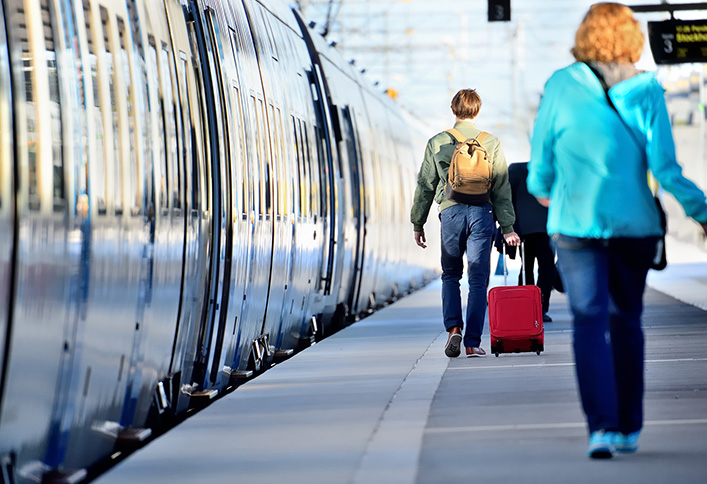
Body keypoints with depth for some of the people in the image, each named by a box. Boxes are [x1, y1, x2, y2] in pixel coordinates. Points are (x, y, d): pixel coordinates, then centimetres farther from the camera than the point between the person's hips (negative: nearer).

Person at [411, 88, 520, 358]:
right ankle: (473, 343, -2)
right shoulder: (491, 143, 5)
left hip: (451, 212, 0)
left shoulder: (437, 143, 5)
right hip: (482, 212, 0)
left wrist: (418, 223, 15)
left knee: (450, 275, 17)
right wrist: (507, 227, 4)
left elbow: (425, 186, 8)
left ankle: (453, 328, -3)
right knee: (478, 280, 2)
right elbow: (502, 188, 3)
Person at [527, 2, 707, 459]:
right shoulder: (646, 93, -3)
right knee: (627, 320, 15)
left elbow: (542, 154, 5)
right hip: (633, 222, 1)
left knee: (590, 322, -4)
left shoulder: (561, 87, -3)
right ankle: (629, 428, 19)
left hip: (575, 222, -1)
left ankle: (602, 427, -19)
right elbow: (665, 168, -8)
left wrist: (542, 189, 27)